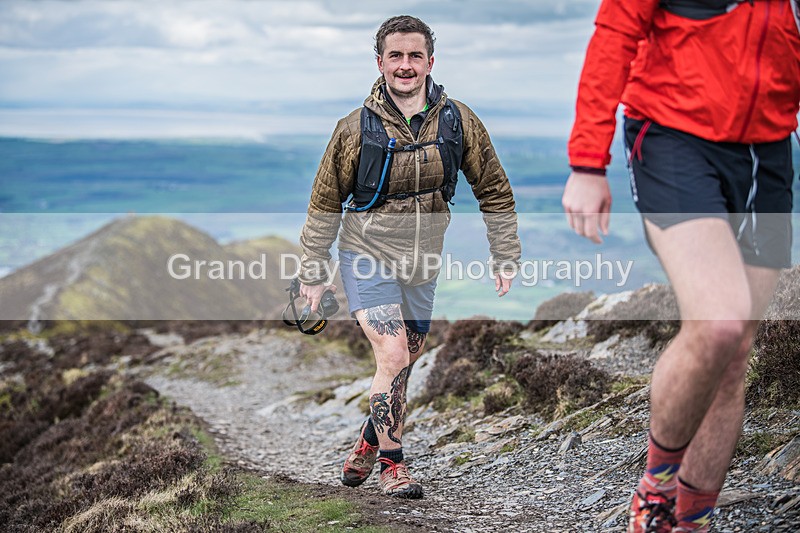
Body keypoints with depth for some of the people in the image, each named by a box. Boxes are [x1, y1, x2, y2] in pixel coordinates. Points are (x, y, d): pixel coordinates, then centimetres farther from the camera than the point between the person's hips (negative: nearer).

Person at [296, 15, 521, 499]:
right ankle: (393, 465, 2)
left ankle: (367, 445, 36)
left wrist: (506, 258, 1)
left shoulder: (458, 121, -6)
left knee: (407, 361, 14)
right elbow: (325, 204, -2)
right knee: (393, 356, -15)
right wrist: (313, 273, -1)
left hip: (423, 264, 4)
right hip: (367, 258, -4)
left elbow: (494, 192, 5)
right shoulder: (357, 129, -11)